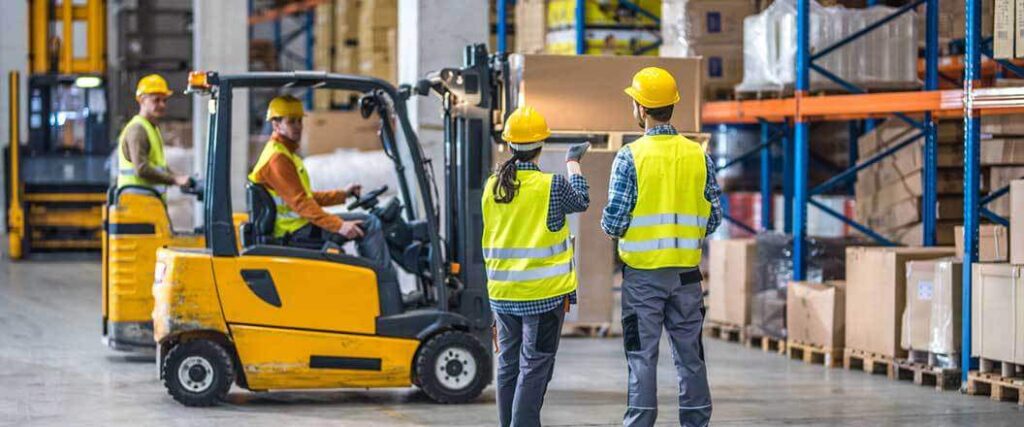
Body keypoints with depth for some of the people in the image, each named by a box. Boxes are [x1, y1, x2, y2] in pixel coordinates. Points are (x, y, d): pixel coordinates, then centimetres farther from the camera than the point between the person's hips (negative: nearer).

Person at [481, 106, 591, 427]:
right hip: (544, 292, -5)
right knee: (535, 367, -3)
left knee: (509, 365, 14)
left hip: (503, 292, 5)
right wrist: (573, 163, 22)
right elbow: (581, 202, 8)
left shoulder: (492, 186, 2)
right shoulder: (551, 186, -13)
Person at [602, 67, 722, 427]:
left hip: (642, 272, -3)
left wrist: (612, 229, 11)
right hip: (687, 273, 3)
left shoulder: (630, 156, -9)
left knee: (642, 356, 1)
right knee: (690, 356, 10)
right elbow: (714, 217, 4)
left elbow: (614, 220, -11)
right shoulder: (698, 156, 1)